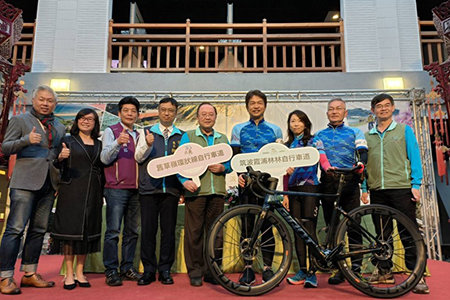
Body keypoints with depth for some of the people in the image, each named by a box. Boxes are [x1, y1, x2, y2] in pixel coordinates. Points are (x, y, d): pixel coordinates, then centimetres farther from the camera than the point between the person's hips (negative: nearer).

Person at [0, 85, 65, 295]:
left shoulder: (59, 127, 18)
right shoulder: (20, 120, 6)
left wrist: (60, 182, 8)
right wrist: (26, 140, -19)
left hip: (49, 184, 5)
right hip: (25, 182, -4)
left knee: (39, 230, 9)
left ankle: (29, 274, 19)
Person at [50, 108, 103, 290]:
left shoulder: (98, 144, 13)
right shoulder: (68, 141, 4)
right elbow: (57, 166, -3)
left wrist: (102, 194, 9)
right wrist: (60, 157, -25)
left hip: (92, 192, 3)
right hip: (71, 191, -3)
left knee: (87, 231, 6)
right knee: (70, 229, 0)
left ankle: (79, 273, 16)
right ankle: (69, 274, 10)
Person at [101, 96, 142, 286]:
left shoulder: (138, 135, 18)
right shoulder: (111, 131, 2)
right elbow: (105, 158, -9)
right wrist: (117, 143, -25)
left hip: (135, 189, 6)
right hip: (116, 189, -5)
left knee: (133, 232, 9)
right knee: (113, 231, -4)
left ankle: (127, 268, 20)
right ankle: (111, 271, 6)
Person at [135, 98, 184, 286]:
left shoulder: (182, 136, 12)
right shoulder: (146, 132, 11)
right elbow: (138, 157, 3)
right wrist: (148, 145, -16)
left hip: (171, 189, 1)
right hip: (149, 188, 0)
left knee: (169, 230, 4)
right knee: (148, 229, 3)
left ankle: (165, 270, 17)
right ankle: (149, 270, 15)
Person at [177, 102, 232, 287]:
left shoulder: (223, 139, 20)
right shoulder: (188, 136, 9)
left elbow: (230, 163, 18)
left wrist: (222, 168, -4)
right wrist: (184, 180, -14)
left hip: (217, 192, 3)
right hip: (195, 191, -3)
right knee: (194, 232, -2)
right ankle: (195, 271, 11)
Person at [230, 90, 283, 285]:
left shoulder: (275, 130, 13)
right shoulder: (239, 129, 13)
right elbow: (235, 156, 8)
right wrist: (238, 174, -9)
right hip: (247, 181, 0)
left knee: (266, 225, 1)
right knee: (248, 225, 1)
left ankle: (267, 267, 12)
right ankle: (248, 268, 10)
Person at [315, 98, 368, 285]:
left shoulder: (355, 132, 16)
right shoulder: (319, 135, 20)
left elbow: (363, 152, 4)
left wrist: (360, 164, -19)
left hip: (349, 180, -1)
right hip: (327, 182, 2)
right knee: (331, 225, 2)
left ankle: (355, 266, 5)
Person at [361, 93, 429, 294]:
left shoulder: (404, 130, 7)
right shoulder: (367, 136, 13)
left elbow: (414, 157, 2)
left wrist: (416, 185, -7)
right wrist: (364, 188, 6)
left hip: (401, 189, -3)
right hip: (377, 191, 3)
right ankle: (384, 272, 19)